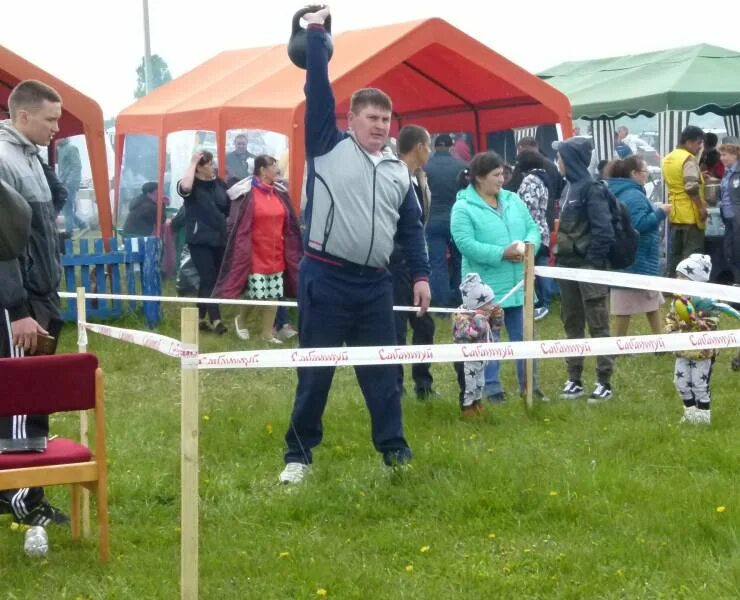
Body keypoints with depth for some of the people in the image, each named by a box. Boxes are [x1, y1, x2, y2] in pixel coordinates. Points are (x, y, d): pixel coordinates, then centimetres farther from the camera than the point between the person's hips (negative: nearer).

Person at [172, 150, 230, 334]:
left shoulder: (219, 184, 7)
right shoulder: (192, 185, -9)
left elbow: (229, 208, 17)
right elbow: (184, 188, -34)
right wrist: (192, 163, -24)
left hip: (218, 239, 6)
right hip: (200, 240, -6)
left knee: (210, 280, 10)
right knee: (209, 279, -11)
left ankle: (200, 318, 20)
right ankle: (216, 320, -15)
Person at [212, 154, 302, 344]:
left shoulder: (280, 193, 8)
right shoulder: (247, 194, -10)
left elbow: (289, 226, 13)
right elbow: (238, 227, -10)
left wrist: (291, 253, 12)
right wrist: (242, 253, -13)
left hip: (275, 255, 6)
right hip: (255, 255, -6)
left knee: (274, 295, 6)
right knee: (256, 294, -5)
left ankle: (267, 334, 17)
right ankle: (240, 320, 23)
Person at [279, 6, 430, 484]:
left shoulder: (398, 171, 13)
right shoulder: (329, 148, 0)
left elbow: (412, 228, 16)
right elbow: (318, 91, -5)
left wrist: (421, 275, 9)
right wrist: (316, 32, -2)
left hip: (375, 283, 4)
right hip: (325, 278, -4)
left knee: (383, 370, 9)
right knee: (315, 371, 2)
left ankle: (394, 449, 18)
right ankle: (299, 455, 11)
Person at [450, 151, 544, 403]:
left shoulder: (513, 200, 10)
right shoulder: (463, 208, -9)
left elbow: (532, 228, 12)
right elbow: (466, 244, -19)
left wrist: (529, 245, -12)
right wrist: (502, 253, -23)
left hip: (518, 284, 6)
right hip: (485, 287, -6)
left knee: (524, 337, 11)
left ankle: (529, 385, 21)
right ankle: (492, 389, 12)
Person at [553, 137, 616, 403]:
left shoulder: (591, 188, -13)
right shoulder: (570, 187, 12)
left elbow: (603, 230, -17)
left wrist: (594, 263, -18)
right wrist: (559, 256, 8)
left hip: (588, 266, -9)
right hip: (568, 265, 9)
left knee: (598, 324, -3)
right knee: (572, 323, 12)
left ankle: (604, 382, 1)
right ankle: (574, 379, 18)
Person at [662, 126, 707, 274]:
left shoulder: (668, 159, 13)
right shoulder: (689, 159, -14)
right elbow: (692, 188, -23)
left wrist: (699, 177, 19)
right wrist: (702, 207, -15)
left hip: (674, 213, 8)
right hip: (690, 214, -8)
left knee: (675, 252, 12)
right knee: (692, 254, -3)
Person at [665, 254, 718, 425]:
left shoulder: (705, 301, -19)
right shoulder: (678, 298, 4)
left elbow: (711, 325, -22)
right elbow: (670, 317, 14)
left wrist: (693, 319, -35)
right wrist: (670, 330, -3)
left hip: (702, 351, -8)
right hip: (682, 351, 8)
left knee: (700, 385, 2)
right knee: (681, 383, 12)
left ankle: (703, 416, 16)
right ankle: (690, 413, 27)